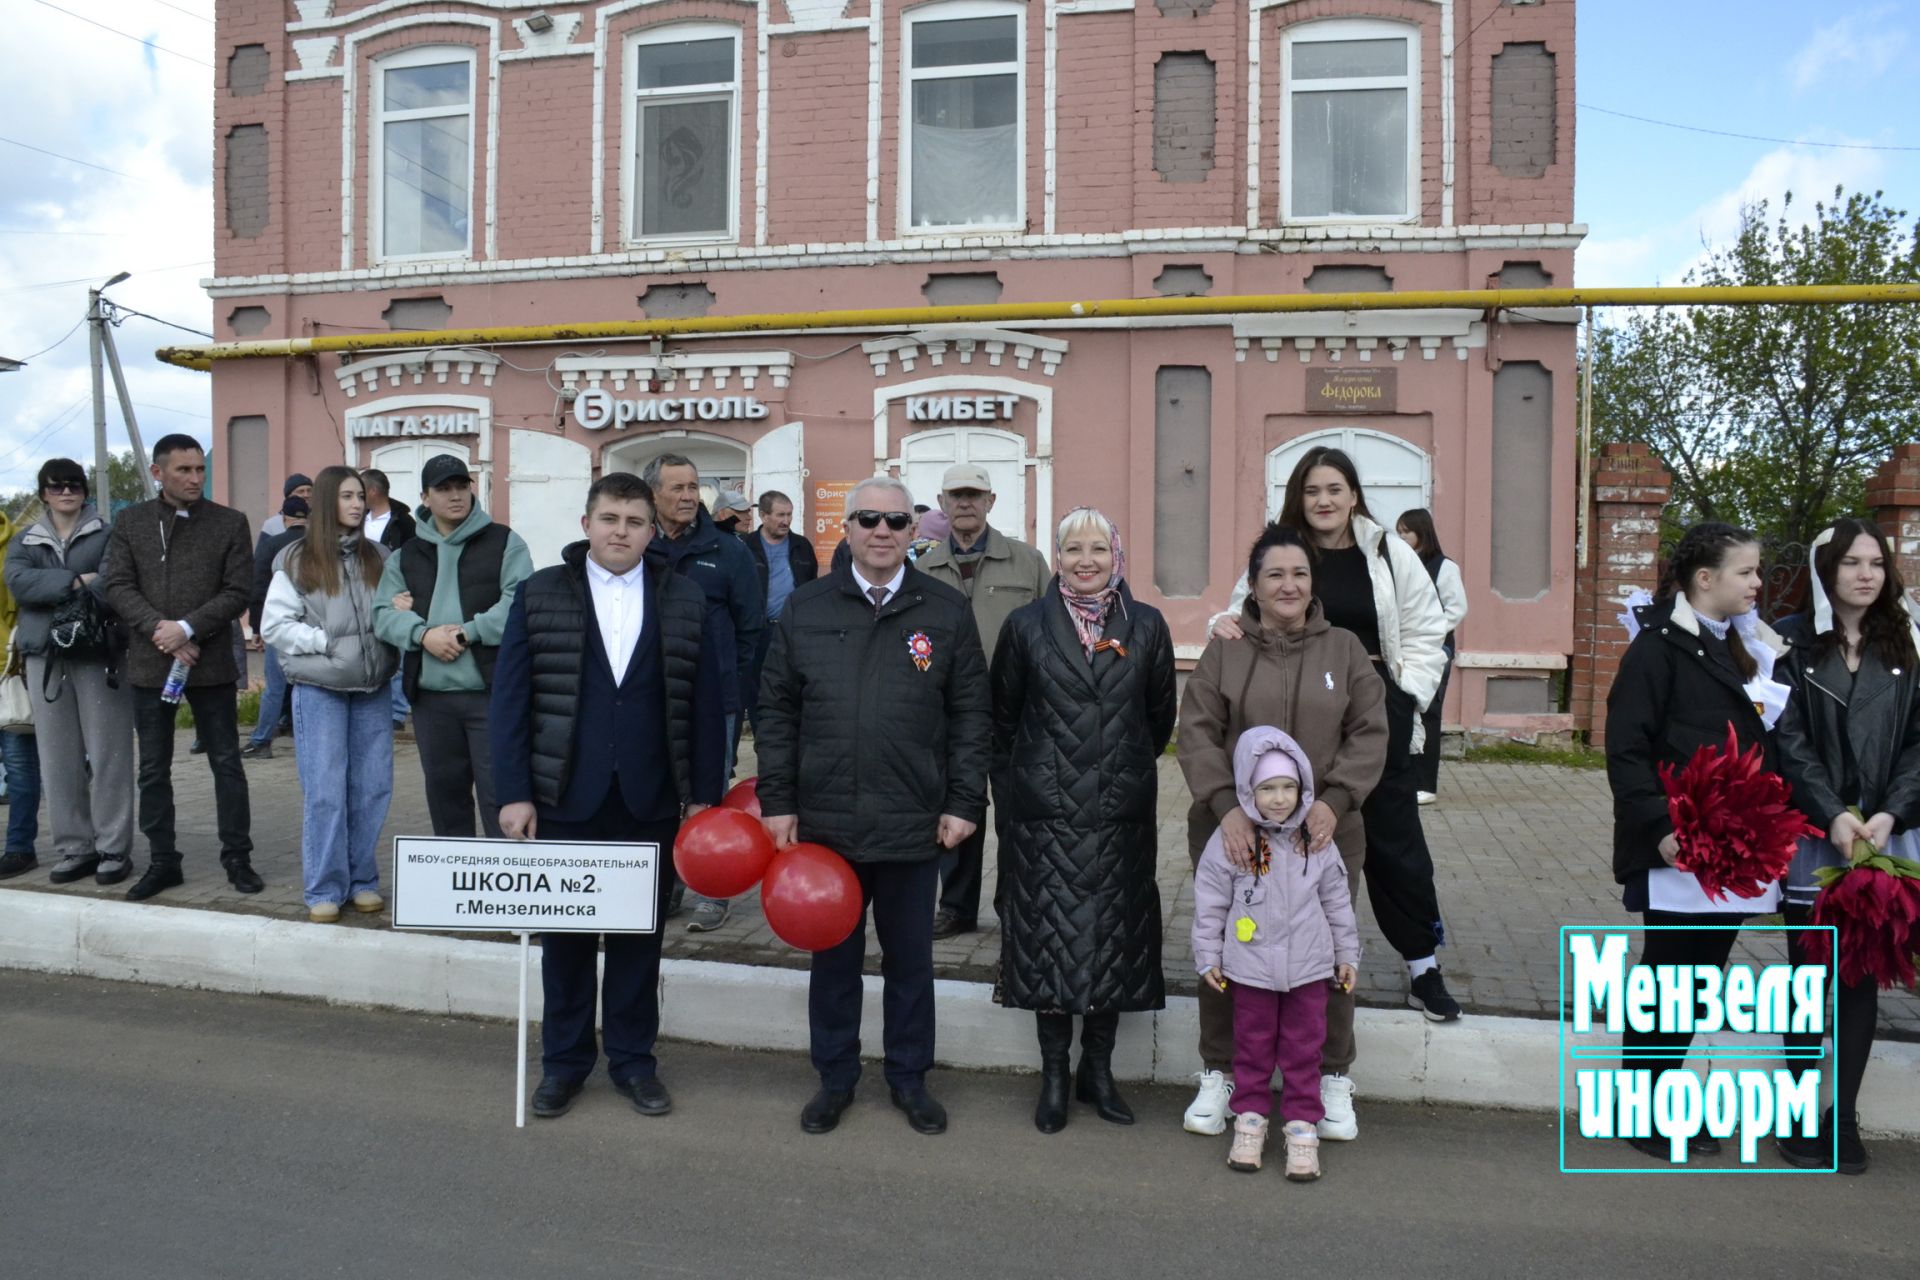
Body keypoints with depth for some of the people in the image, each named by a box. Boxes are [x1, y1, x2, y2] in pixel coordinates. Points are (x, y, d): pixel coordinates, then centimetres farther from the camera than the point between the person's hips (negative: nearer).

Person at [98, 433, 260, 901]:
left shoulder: (230, 522, 0)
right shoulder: (130, 521, 6)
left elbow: (237, 592, -5)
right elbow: (116, 585, 0)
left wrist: (187, 628, -16)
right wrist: (159, 629, -14)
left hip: (212, 663, -2)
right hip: (150, 662, 2)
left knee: (227, 764, 4)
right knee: (153, 769, 9)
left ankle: (237, 858, 14)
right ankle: (162, 861, 20)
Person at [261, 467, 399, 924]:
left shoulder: (378, 557, 9)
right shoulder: (297, 560, 1)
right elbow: (275, 626, -1)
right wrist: (325, 641, -10)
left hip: (373, 685, 3)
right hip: (319, 687, -3)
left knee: (371, 787, 5)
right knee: (324, 791, -1)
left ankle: (363, 880, 18)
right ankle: (324, 889, 10)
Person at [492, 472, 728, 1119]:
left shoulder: (685, 602, 4)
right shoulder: (538, 596, 2)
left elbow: (705, 706, 3)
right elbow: (510, 700, -1)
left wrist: (705, 794, -1)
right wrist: (513, 793, -6)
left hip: (651, 804, 1)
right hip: (565, 799, 0)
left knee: (639, 939, 10)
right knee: (565, 936, 11)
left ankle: (633, 1059, 25)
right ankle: (563, 1060, 27)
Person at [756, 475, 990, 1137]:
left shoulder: (947, 611, 1)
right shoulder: (806, 608, 4)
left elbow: (970, 714, 2)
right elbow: (777, 710, 5)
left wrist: (964, 803, -3)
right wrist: (777, 801, 0)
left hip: (913, 824, -1)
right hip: (823, 821, 1)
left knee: (910, 959, 12)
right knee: (834, 957, 14)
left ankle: (909, 1077, 30)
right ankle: (835, 1078, 30)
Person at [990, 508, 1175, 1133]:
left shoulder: (1146, 627, 3)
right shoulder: (1026, 626, 1)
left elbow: (1161, 716, 12)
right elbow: (1003, 717, 8)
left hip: (1122, 814, 1)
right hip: (1045, 813, -1)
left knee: (1113, 938, 8)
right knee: (1051, 938, 3)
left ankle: (1098, 1069, 24)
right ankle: (1054, 1074, 18)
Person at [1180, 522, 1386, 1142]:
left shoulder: (1344, 648, 6)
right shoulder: (1225, 650, 2)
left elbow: (1370, 733, 2)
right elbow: (1196, 733, -4)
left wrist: (1335, 800, -12)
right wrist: (1228, 806, -17)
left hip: (1324, 831, 1)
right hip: (1233, 830, 0)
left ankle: (1333, 1077, 28)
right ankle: (1219, 1073, 26)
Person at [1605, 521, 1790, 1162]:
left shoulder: (1743, 645, 14)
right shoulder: (1659, 646, -10)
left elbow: (1766, 743, 17)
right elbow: (1625, 749, -15)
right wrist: (1658, 828, -20)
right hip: (1678, 851, -7)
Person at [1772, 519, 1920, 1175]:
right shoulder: (1793, 642, -1)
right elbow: (1787, 739, -6)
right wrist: (1834, 815, -16)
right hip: (1812, 835, -2)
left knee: (1863, 977, 6)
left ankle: (1844, 1116, 16)